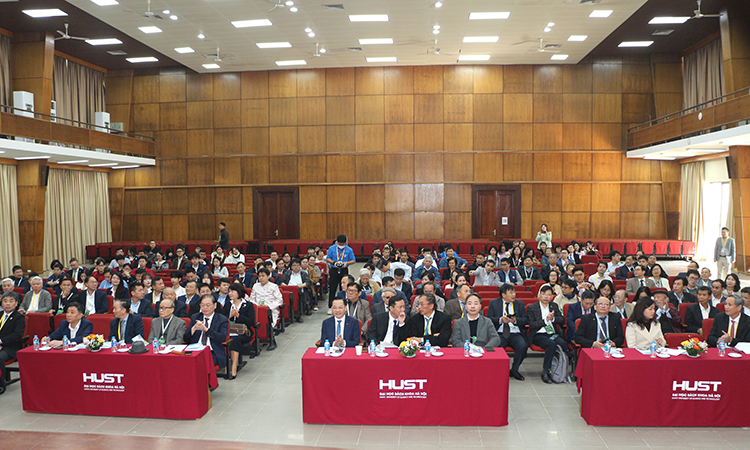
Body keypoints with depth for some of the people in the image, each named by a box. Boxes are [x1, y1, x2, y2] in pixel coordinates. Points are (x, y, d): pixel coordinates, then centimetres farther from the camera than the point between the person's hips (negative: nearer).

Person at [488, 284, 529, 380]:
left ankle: (514, 370, -8)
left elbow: (526, 320, 5)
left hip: (515, 334, 2)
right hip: (500, 334, -2)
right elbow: (489, 319, 0)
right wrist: (500, 320, -17)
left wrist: (516, 320, -15)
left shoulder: (520, 304, 14)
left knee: (523, 346, -30)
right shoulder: (494, 303, 8)